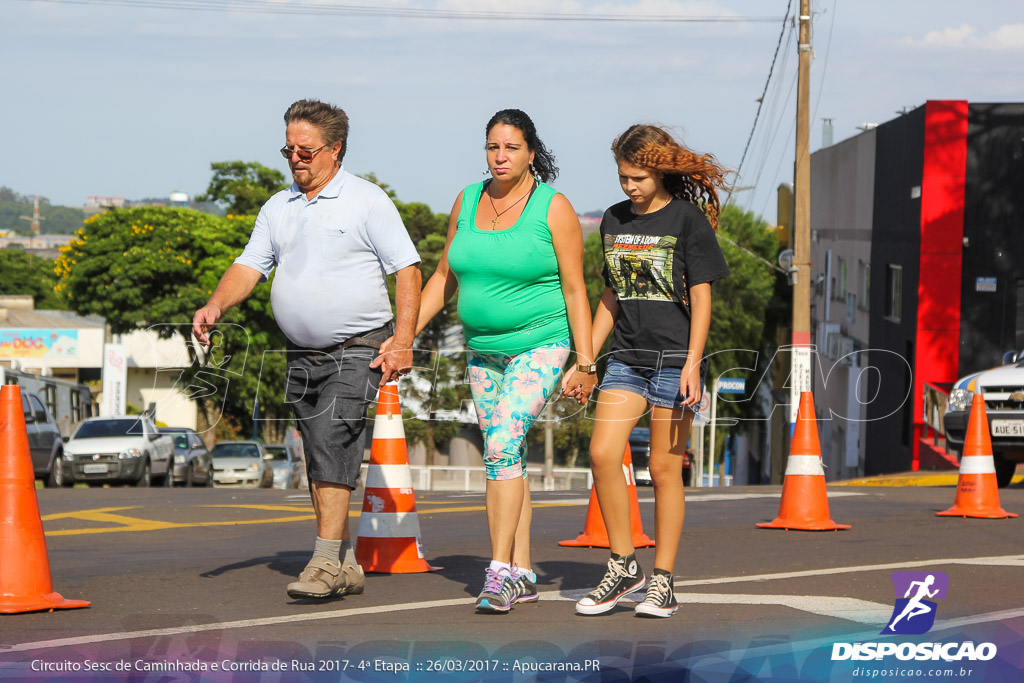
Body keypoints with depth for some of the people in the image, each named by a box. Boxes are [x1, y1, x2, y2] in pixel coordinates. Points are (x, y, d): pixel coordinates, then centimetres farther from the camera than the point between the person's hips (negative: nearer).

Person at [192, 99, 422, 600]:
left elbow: (407, 272, -6)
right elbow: (249, 267, 9)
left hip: (357, 350, -6)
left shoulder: (367, 201, -4)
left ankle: (326, 562, -21)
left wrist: (402, 343, -15)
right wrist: (216, 306, -12)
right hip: (301, 353, 7)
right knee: (320, 460, 8)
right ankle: (345, 566, 16)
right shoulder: (277, 208, 13)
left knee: (331, 441, -20)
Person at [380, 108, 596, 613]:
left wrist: (585, 362, -12)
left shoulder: (553, 208, -9)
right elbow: (444, 278, 14)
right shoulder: (467, 202, 7)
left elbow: (574, 290, -8)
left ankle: (499, 571, -21)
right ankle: (521, 575, 13)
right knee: (506, 456, 7)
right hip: (484, 351, 6)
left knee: (502, 443, -21)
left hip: (540, 346, -6)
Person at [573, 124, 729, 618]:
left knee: (664, 468, -2)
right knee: (602, 454, -11)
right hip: (627, 359, 5)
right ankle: (624, 566, 2)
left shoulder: (687, 219, -4)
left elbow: (700, 296, -6)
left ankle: (663, 582, 7)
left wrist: (691, 364, -14)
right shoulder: (614, 221, 11)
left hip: (674, 358, -5)